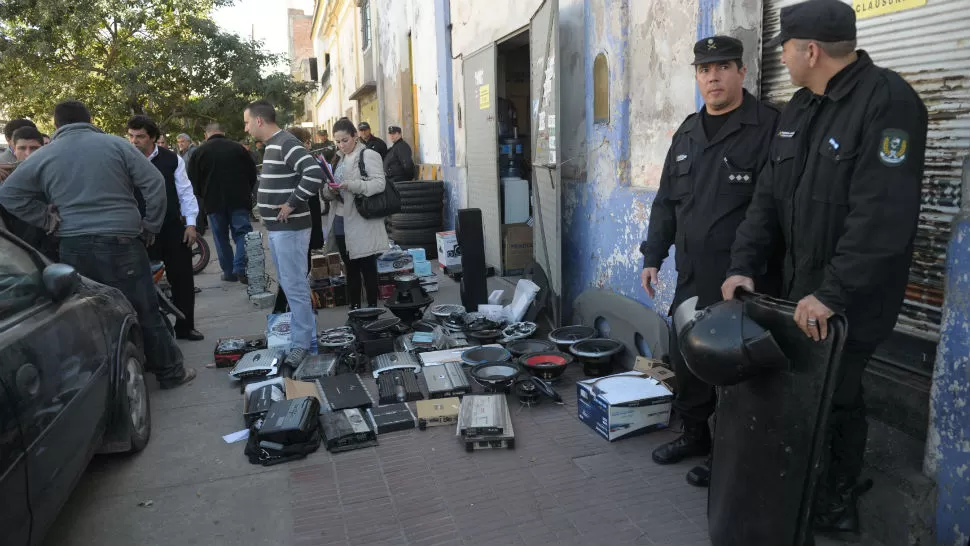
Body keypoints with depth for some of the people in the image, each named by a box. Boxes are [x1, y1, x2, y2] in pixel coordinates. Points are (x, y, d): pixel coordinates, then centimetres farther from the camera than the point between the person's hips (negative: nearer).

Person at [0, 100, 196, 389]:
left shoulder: (43, 156, 8)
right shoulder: (115, 144, 1)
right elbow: (154, 183, -5)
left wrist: (47, 221, 10)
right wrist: (151, 226, 3)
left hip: (73, 247, 3)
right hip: (121, 243, -2)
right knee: (145, 312, 5)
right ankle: (171, 373, 14)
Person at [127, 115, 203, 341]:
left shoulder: (171, 159, -1)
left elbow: (185, 191, 3)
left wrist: (190, 223, -2)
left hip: (173, 227, 1)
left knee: (182, 278, 8)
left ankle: (185, 327, 23)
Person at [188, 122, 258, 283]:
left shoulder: (199, 152, 0)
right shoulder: (238, 148, 2)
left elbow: (193, 179, 1)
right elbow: (252, 173, 7)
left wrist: (204, 197, 16)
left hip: (214, 201, 0)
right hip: (239, 199, 0)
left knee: (221, 237, 10)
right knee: (242, 232, 3)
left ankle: (229, 272, 12)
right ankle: (241, 268, -12)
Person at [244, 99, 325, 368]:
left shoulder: (286, 144, -16)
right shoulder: (273, 145, 15)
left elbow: (314, 174, -29)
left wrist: (291, 204, -22)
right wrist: (267, 208, 13)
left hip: (289, 228, -10)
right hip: (277, 227, 10)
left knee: (295, 287, -4)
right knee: (290, 285, 16)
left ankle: (301, 343, 5)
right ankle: (308, 332, 28)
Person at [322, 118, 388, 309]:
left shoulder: (368, 155, -6)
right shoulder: (338, 158, 16)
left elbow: (379, 184, -17)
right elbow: (327, 194, 16)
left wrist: (351, 185, -28)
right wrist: (330, 190, -8)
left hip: (361, 223, -7)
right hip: (340, 221, 7)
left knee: (367, 268, 2)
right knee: (350, 267, 14)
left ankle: (372, 308, 12)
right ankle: (354, 308, 23)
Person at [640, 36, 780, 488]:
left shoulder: (767, 129, -9)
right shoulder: (687, 134, 13)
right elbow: (666, 202, 18)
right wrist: (653, 256, 14)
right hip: (691, 276, 7)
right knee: (684, 356, 16)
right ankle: (695, 434, 36)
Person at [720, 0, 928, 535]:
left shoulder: (887, 101, -16)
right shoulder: (800, 108, 10)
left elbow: (882, 215, -24)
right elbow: (769, 195, 10)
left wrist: (833, 293, -25)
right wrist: (743, 264, 1)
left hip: (851, 297, -7)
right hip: (799, 288, 7)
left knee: (834, 399, 3)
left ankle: (836, 506, 24)